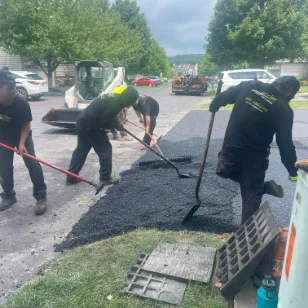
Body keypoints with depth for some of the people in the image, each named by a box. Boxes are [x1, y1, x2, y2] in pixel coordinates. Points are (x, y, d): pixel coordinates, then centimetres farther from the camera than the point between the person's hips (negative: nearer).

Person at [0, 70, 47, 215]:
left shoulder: (22, 103, -29)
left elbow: (26, 125, -17)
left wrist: (21, 143, -28)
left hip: (22, 135, -2)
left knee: (32, 164, -10)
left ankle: (41, 197, -1)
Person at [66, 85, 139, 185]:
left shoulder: (115, 98, 11)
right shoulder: (116, 103, -19)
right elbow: (104, 122, -19)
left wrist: (116, 122, 11)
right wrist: (116, 125, -4)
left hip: (83, 121, 10)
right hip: (91, 126, -10)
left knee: (81, 149, 16)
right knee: (105, 149, 3)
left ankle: (71, 177, 23)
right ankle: (105, 178, 14)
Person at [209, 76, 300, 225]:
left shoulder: (248, 86, -1)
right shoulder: (284, 109, -9)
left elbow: (222, 97, 9)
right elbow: (285, 144, -9)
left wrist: (213, 106, 29)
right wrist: (293, 171, 1)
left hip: (230, 149, 2)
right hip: (255, 157, -2)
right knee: (251, 196, 12)